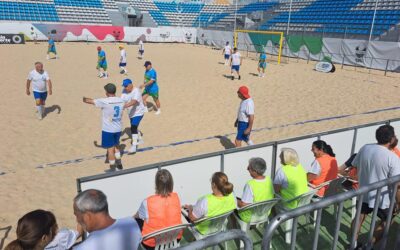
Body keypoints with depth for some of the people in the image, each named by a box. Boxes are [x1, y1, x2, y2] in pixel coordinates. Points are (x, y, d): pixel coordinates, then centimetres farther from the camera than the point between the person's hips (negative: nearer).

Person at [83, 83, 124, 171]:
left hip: (108, 129, -5)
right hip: (118, 129, 5)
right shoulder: (121, 100, -3)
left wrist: (85, 99, 21)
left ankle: (113, 169, 14)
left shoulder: (104, 101, -18)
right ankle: (119, 164, 32)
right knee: (116, 146, 24)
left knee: (110, 149, 5)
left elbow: (90, 101, -4)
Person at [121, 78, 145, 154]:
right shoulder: (124, 91, -4)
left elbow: (133, 102, -39)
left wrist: (123, 106, -50)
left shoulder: (136, 91, -24)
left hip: (138, 112, -8)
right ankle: (139, 139, 46)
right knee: (134, 127, 22)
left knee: (133, 127, -21)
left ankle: (134, 146, -19)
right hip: (131, 113, 8)